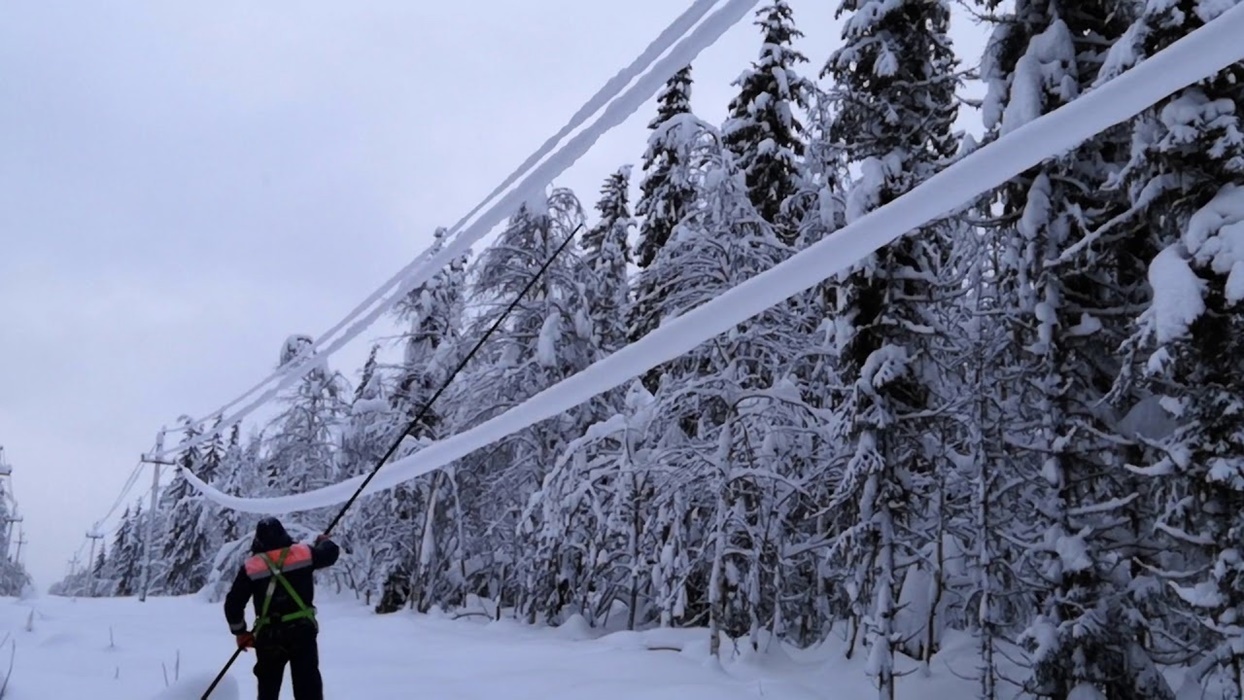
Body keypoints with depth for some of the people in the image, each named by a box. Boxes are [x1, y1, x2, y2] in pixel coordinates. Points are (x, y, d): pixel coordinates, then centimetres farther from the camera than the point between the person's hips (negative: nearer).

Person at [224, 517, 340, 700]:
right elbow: (331, 553, 16)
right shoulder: (303, 554, -1)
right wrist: (324, 541, 39)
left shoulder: (251, 567, 0)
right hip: (302, 632, -1)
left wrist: (240, 633, 15)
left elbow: (233, 604, 0)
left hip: (268, 637, 1)